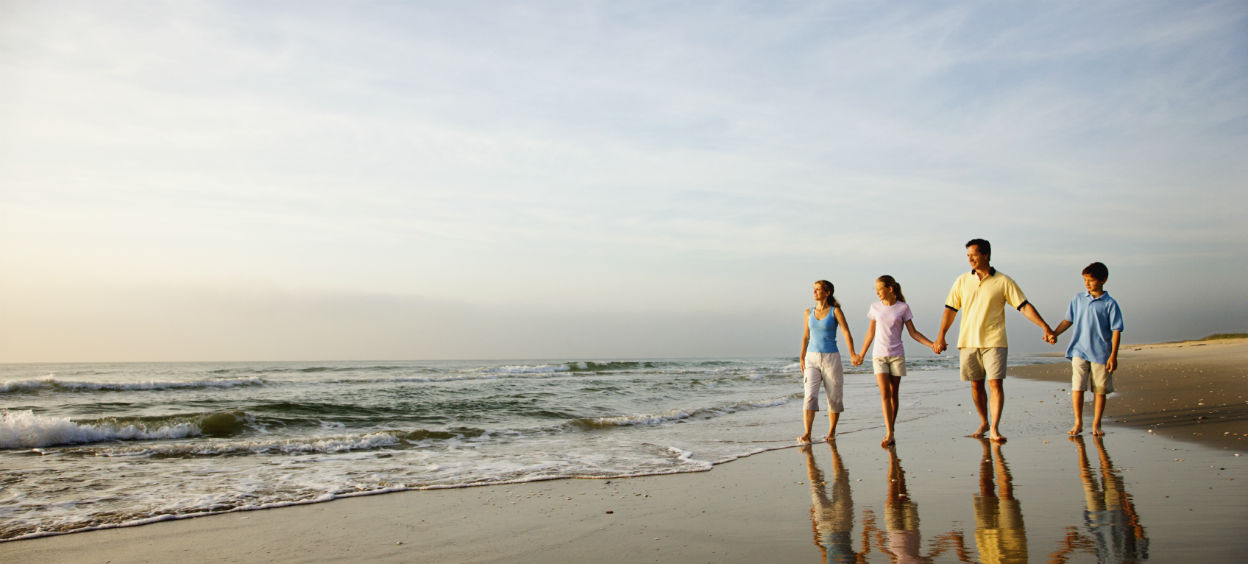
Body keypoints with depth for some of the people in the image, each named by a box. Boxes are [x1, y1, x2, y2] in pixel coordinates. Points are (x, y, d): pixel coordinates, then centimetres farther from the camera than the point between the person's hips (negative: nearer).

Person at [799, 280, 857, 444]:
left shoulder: (835, 311, -3)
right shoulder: (809, 313, 8)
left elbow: (846, 333, -12)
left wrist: (852, 354, -24)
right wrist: (802, 359, 10)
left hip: (831, 358, -2)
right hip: (812, 359, 2)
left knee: (834, 398, 6)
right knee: (810, 396, -13)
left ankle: (831, 432, 23)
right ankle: (807, 435, -19)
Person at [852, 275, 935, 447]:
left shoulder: (903, 308, 0)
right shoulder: (875, 307, 6)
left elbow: (913, 333, 3)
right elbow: (870, 333, 15)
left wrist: (932, 344, -9)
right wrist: (861, 355, 19)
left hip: (897, 355, -1)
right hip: (879, 355, 1)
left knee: (894, 394, 3)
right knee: (884, 394, -11)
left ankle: (891, 430, 14)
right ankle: (889, 433, -15)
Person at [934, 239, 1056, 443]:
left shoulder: (1003, 281, 0)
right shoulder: (962, 281, 8)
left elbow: (1024, 306, -1)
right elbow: (951, 309, 10)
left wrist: (1045, 327, -9)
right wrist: (941, 336, 5)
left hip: (994, 341, -3)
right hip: (967, 341, 3)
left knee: (996, 383, -11)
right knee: (976, 384, 9)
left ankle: (995, 429, -9)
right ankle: (984, 423, 25)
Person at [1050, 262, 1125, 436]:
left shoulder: (1110, 304, -1)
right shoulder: (1078, 299, 8)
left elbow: (1116, 331, -2)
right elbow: (1068, 320, 16)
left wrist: (1113, 355, -8)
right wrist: (1053, 333, 0)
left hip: (1101, 354, -2)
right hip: (1079, 351, 2)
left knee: (1100, 390, 4)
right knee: (1077, 386, -6)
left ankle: (1096, 424, 17)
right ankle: (1078, 423, 6)